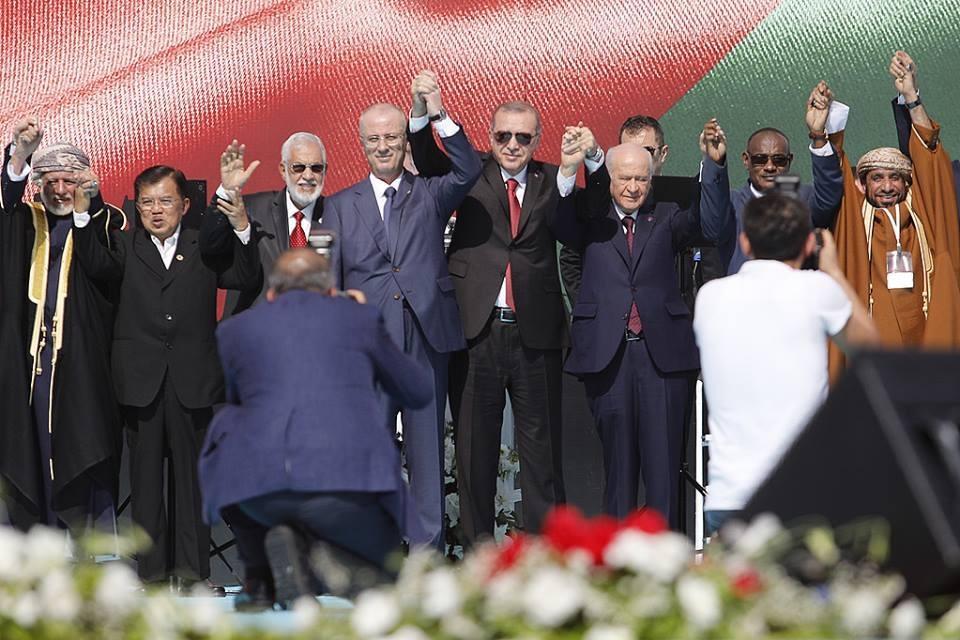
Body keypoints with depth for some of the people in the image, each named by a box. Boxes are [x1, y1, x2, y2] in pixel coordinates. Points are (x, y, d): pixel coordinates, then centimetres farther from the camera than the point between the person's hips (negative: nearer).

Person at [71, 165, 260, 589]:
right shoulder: (125, 248, 9)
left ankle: (191, 568, 9)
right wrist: (83, 215, -25)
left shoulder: (204, 248, 10)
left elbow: (247, 280, -2)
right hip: (141, 381, 0)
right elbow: (97, 265, -12)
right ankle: (152, 570, 8)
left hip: (192, 382, 0)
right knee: (146, 477, 3)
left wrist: (241, 228, -15)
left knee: (190, 475, 4)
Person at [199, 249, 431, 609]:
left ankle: (259, 574, 19)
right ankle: (305, 540, -7)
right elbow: (419, 393, 31)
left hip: (261, 484, 1)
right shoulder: (360, 317, 20)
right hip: (348, 477, -1)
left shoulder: (235, 329, 22)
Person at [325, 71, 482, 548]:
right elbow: (328, 282, 8)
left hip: (426, 340, 0)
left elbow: (469, 170, -11)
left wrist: (438, 116, -19)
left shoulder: (429, 195, 9)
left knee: (427, 451, 4)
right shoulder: (340, 206, 10)